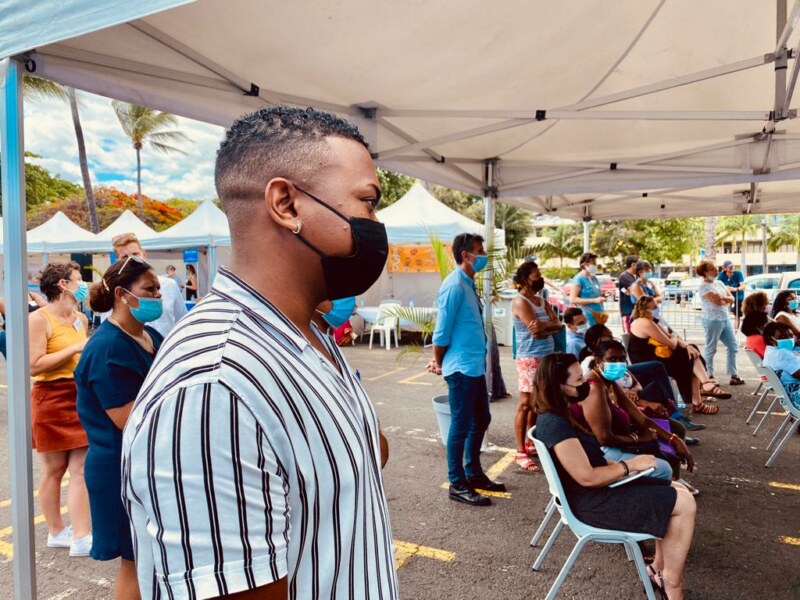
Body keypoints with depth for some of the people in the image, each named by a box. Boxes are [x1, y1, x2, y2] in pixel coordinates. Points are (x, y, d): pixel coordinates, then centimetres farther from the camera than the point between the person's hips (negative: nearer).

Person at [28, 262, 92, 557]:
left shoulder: (81, 319, 11)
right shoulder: (39, 319, -11)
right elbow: (34, 366, -20)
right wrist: (74, 348, -19)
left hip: (81, 399, 6)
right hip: (52, 400, -6)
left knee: (81, 470, 2)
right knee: (54, 471, 8)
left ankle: (81, 536, 7)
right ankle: (56, 532, 24)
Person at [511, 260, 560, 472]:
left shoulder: (542, 301, 14)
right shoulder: (520, 302, -12)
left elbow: (558, 325, 2)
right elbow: (538, 330, -21)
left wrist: (544, 327, -16)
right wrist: (550, 325, -4)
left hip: (547, 358, 8)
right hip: (529, 359, -8)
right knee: (525, 404, -5)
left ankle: (532, 443, 26)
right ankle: (521, 452, -1)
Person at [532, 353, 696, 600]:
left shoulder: (558, 415, 7)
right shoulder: (555, 424, -26)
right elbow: (587, 477, -25)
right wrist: (630, 465, -13)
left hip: (598, 490, 10)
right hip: (591, 501, -10)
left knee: (679, 491, 10)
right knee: (684, 504, -8)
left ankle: (659, 569, 16)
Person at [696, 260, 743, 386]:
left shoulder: (719, 283, 14)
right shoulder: (703, 286, -10)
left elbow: (732, 299, 7)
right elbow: (717, 301, -21)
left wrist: (722, 297, -10)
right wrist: (727, 300, -2)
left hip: (725, 318, 8)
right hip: (712, 320, -8)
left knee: (733, 346, 9)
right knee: (710, 349, 0)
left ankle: (734, 375, 16)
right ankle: (709, 376, 10)